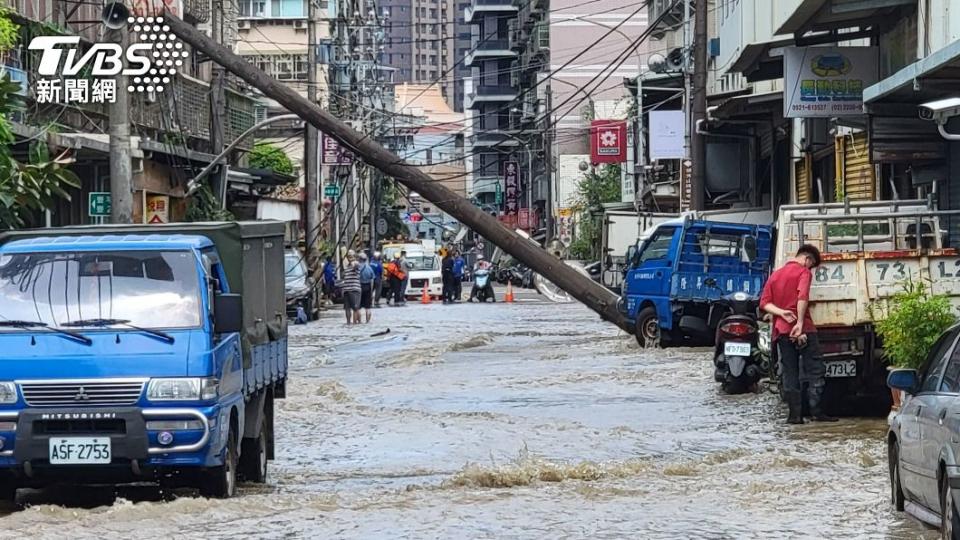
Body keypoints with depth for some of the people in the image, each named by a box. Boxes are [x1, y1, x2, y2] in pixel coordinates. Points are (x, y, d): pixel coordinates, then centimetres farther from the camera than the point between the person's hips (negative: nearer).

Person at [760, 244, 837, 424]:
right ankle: (816, 411, -7)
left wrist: (781, 312, -8)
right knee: (815, 370, -1)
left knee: (789, 373, 4)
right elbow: (802, 297, -18)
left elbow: (764, 303, 7)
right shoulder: (803, 272, -1)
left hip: (781, 331, 6)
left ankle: (795, 414, -1)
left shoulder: (776, 274, 18)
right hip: (803, 330, -6)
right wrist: (800, 323, -22)